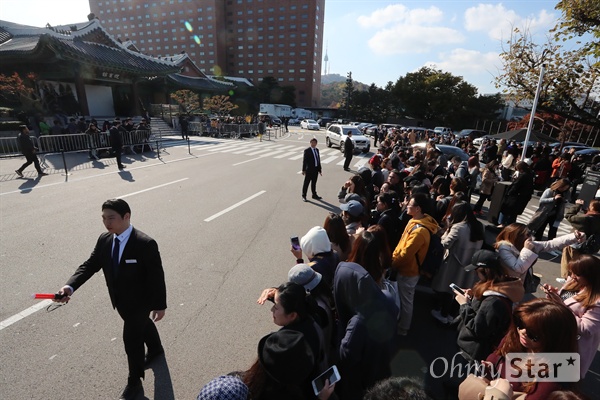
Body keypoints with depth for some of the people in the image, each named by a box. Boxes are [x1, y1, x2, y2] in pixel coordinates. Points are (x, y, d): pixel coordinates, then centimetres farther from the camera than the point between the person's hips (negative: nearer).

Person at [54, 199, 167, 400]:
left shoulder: (145, 244, -30)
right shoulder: (104, 240, -10)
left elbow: (157, 277, -24)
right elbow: (90, 265, -6)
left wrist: (160, 305, -17)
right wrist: (70, 286, -25)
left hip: (139, 301, -7)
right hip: (120, 301, 7)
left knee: (132, 339, 6)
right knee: (142, 325, 29)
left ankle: (134, 384, 31)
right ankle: (156, 349, 59)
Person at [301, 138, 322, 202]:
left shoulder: (317, 150, 11)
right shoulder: (307, 150, -7)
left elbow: (319, 160, 14)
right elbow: (304, 161, -8)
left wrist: (320, 170, 13)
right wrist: (303, 170, -10)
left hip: (316, 169, 6)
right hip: (309, 170, -6)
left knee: (314, 183, 17)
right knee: (306, 183, 3)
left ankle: (314, 195, 29)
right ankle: (304, 196, 13)